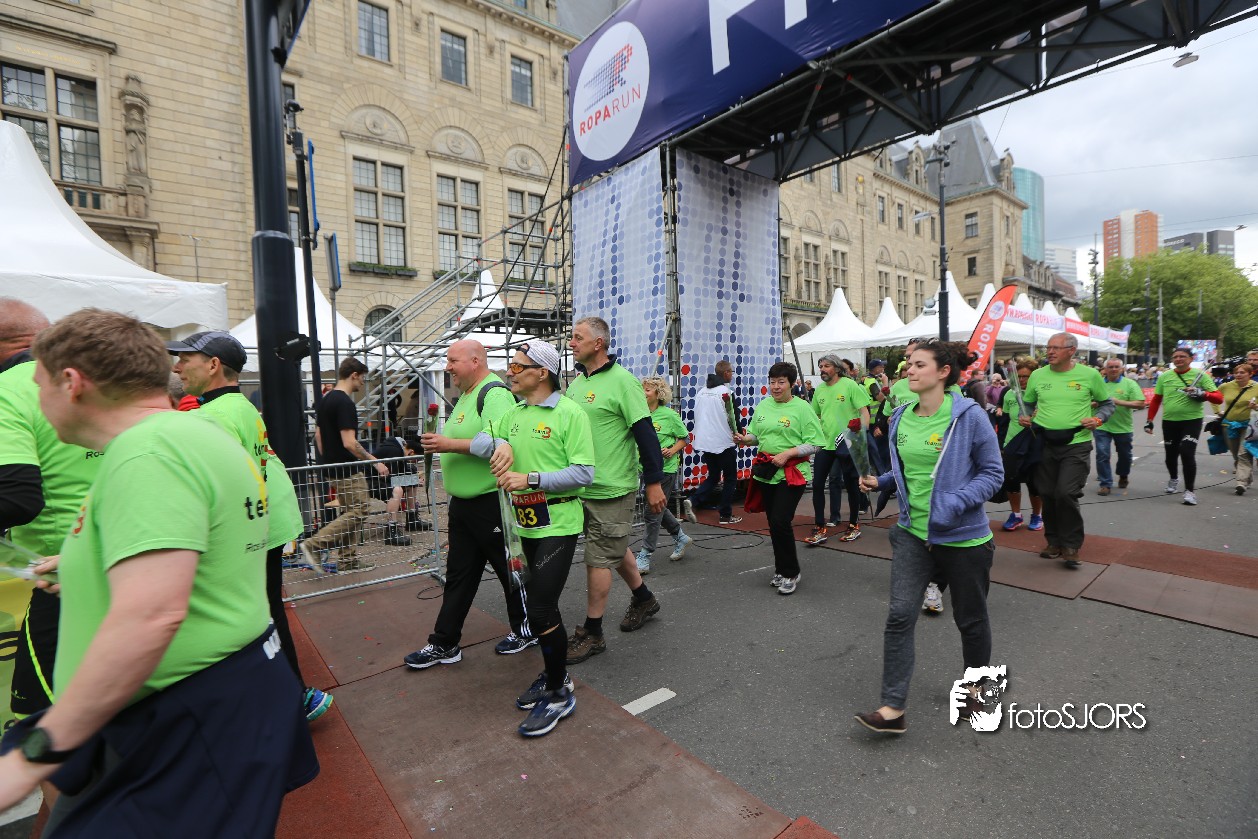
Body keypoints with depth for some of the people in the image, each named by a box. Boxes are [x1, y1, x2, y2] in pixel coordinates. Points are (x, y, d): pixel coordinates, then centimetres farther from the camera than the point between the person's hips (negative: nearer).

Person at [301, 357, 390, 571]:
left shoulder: (325, 399, 11)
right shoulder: (345, 403, -19)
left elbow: (318, 435, 16)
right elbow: (349, 443, -24)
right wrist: (375, 462, -18)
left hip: (333, 467, 10)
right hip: (347, 470, -10)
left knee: (349, 513, 15)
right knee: (358, 512, -3)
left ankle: (348, 560, 19)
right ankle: (314, 544, -4)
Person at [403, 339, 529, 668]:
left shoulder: (495, 394, -17)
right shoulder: (466, 395, 16)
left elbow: (497, 442, -31)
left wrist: (449, 444, -25)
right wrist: (440, 442, 9)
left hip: (492, 502, -10)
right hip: (464, 503, 10)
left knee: (510, 570, 8)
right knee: (458, 575, 16)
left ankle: (525, 630, 27)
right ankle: (444, 644, 26)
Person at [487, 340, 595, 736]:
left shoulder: (570, 413, -12)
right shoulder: (513, 413, 9)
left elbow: (584, 473, -17)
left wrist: (530, 478, -22)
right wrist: (499, 445, -10)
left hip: (558, 524, -7)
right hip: (526, 523, 7)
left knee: (540, 609, -8)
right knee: (541, 604, 18)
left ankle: (558, 694, 13)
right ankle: (554, 674, 38)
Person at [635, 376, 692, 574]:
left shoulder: (669, 415, -10)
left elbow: (685, 438, -1)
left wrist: (672, 451, -17)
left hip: (665, 469, -6)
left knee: (653, 513, -2)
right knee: (658, 509, 20)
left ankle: (644, 558, 7)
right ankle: (681, 538, 43)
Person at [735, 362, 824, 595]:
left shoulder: (802, 407, -8)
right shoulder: (763, 406, 9)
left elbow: (815, 444, -10)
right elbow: (755, 435, 17)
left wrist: (787, 453, -19)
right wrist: (745, 439, -5)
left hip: (792, 473, -6)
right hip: (766, 472, 6)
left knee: (780, 522, -12)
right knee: (774, 523, 12)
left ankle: (790, 573, 9)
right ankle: (781, 570, 29)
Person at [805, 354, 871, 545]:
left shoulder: (850, 385, -9)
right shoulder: (819, 390, 7)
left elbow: (864, 411, -10)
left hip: (847, 444, -5)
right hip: (825, 444, 5)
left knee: (851, 484, 10)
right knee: (817, 485, 2)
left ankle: (854, 525, 27)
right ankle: (820, 528, 12)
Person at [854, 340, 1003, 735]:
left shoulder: (969, 415, -14)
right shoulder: (901, 417, 2)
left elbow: (992, 472, -10)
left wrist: (957, 502, -25)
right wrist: (880, 481, -2)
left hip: (962, 536, -4)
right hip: (913, 533, 4)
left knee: (970, 618, 17)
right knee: (900, 615, -5)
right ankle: (893, 708, 3)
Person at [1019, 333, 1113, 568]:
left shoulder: (1089, 375, -1)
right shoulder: (1037, 375, 4)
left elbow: (1107, 403, 9)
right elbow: (1027, 403, 17)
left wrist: (1097, 419, -9)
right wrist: (1024, 417, -3)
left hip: (1076, 444, -3)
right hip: (1045, 444, 3)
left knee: (1066, 493, -12)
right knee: (1047, 494, 8)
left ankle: (1071, 545, 7)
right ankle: (1054, 540, 26)